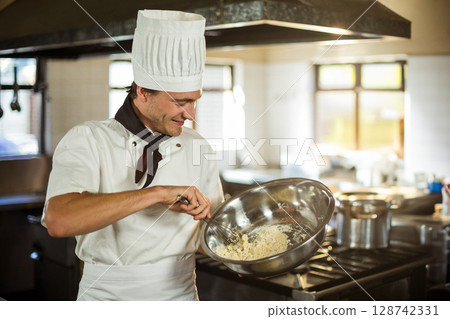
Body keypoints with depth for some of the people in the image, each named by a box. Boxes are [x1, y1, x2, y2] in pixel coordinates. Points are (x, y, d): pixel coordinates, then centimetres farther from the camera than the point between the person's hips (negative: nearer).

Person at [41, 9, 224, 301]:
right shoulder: (87, 141, -15)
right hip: (108, 291, 3)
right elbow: (59, 221, -33)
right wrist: (157, 193, -36)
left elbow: (213, 224, 6)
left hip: (180, 291, -3)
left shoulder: (196, 147, -3)